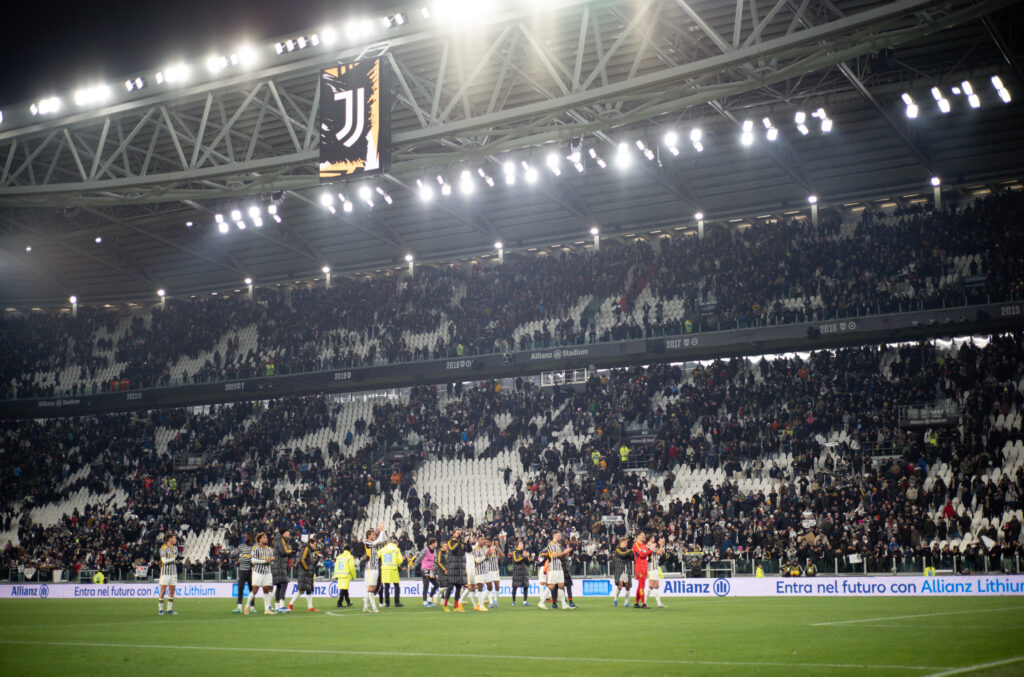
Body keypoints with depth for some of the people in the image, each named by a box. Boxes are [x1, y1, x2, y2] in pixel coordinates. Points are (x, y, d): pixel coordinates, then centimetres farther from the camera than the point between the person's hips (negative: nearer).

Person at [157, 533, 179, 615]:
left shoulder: (175, 548, 13)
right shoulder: (163, 548, -9)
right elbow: (164, 560, -17)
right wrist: (174, 559, -18)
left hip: (173, 573, 6)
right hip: (165, 572, -6)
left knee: (172, 590, 6)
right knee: (163, 590, -6)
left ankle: (169, 609, 11)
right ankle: (160, 609, 1)